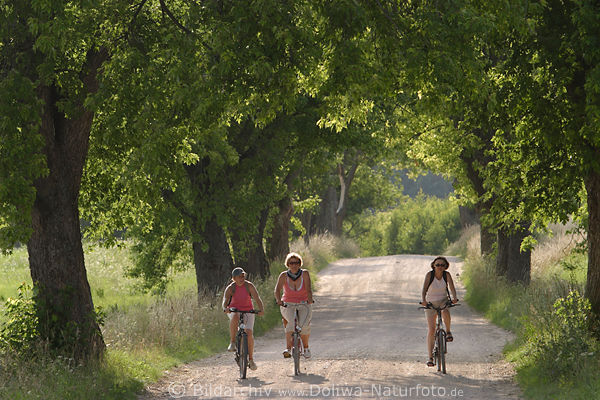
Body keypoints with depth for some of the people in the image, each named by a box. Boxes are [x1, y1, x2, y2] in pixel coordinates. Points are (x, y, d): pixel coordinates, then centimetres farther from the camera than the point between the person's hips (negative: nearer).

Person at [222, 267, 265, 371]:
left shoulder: (249, 286, -11)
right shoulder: (230, 288, -11)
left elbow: (257, 299, -21)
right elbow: (225, 300, -22)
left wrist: (261, 309, -40)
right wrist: (225, 308, -45)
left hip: (248, 311, 1)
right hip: (234, 311, 0)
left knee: (249, 333, -17)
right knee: (235, 317, -38)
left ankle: (251, 358, -3)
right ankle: (232, 342, -28)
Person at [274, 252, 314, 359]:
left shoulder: (305, 274, -6)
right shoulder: (284, 276, -6)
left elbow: (309, 289, -17)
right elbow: (277, 289, -18)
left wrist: (310, 299, -37)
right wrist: (279, 300, -37)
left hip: (304, 305, 0)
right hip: (288, 305, 0)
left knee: (304, 325, -23)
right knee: (291, 322, -31)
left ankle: (306, 347, 2)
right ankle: (288, 348, -35)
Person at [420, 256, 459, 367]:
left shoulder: (447, 275, -9)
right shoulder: (429, 274, -14)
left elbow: (452, 287, -18)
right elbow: (424, 289, -23)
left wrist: (454, 298, -38)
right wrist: (423, 300, -41)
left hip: (443, 300, 1)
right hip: (431, 303, -1)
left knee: (446, 312, -36)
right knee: (431, 329, -8)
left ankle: (448, 332, -8)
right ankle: (430, 357, -4)